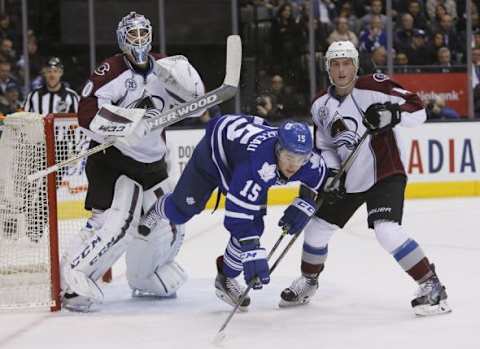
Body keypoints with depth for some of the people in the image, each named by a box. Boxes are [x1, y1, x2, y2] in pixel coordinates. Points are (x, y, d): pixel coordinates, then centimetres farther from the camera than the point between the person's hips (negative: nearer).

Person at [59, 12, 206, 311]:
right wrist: (132, 119, -35)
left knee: (168, 224, 12)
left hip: (151, 163, 7)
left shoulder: (163, 68, 5)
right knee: (117, 220, -23)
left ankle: (147, 279, 34)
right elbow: (87, 114, -25)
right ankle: (74, 278, -19)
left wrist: (182, 76, -14)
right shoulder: (111, 71, -14)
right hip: (111, 159, -7)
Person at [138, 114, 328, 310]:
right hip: (214, 149, -5)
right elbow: (238, 213, -46)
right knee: (183, 208, 6)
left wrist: (303, 205, -18)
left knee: (253, 226, -8)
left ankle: (226, 279, 14)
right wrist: (253, 254, -50)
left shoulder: (305, 159, -30)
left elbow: (319, 178, -4)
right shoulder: (258, 163, -48)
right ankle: (158, 211, 44)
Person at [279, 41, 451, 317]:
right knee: (318, 229, 12)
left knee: (387, 231, -26)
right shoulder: (322, 107, 5)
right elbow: (324, 147, 14)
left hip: (385, 174, -7)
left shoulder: (373, 87, -14)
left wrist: (391, 114, -34)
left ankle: (431, 285, -17)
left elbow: (418, 111, -16)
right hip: (347, 180, 7)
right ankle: (308, 281, 38)